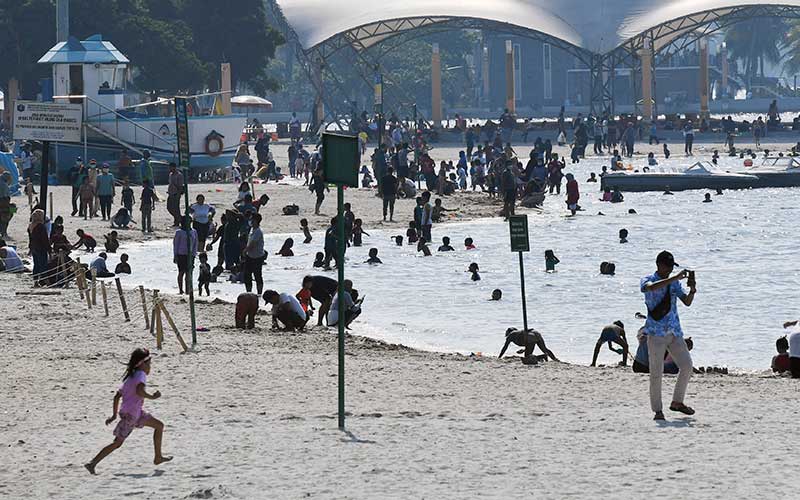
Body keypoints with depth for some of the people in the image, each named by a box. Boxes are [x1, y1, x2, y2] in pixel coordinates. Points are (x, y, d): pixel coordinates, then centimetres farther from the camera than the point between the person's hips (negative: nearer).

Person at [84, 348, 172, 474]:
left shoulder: (129, 377, 17)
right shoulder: (141, 375, -10)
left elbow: (117, 396, 18)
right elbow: (139, 391, -30)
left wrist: (114, 415, 21)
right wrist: (152, 397, -16)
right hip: (130, 414, -9)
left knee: (159, 425, 15)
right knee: (118, 443, -5)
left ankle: (158, 457, 18)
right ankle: (92, 464, -4)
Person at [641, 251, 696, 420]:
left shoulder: (674, 283, 13)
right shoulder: (648, 280, -3)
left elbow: (687, 302, 6)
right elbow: (651, 287, -28)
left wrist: (692, 290, -15)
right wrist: (675, 278, -32)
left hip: (674, 332, 5)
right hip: (656, 332, -5)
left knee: (686, 365, -1)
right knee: (656, 372, -6)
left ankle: (677, 402, 15)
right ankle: (657, 411, 0)